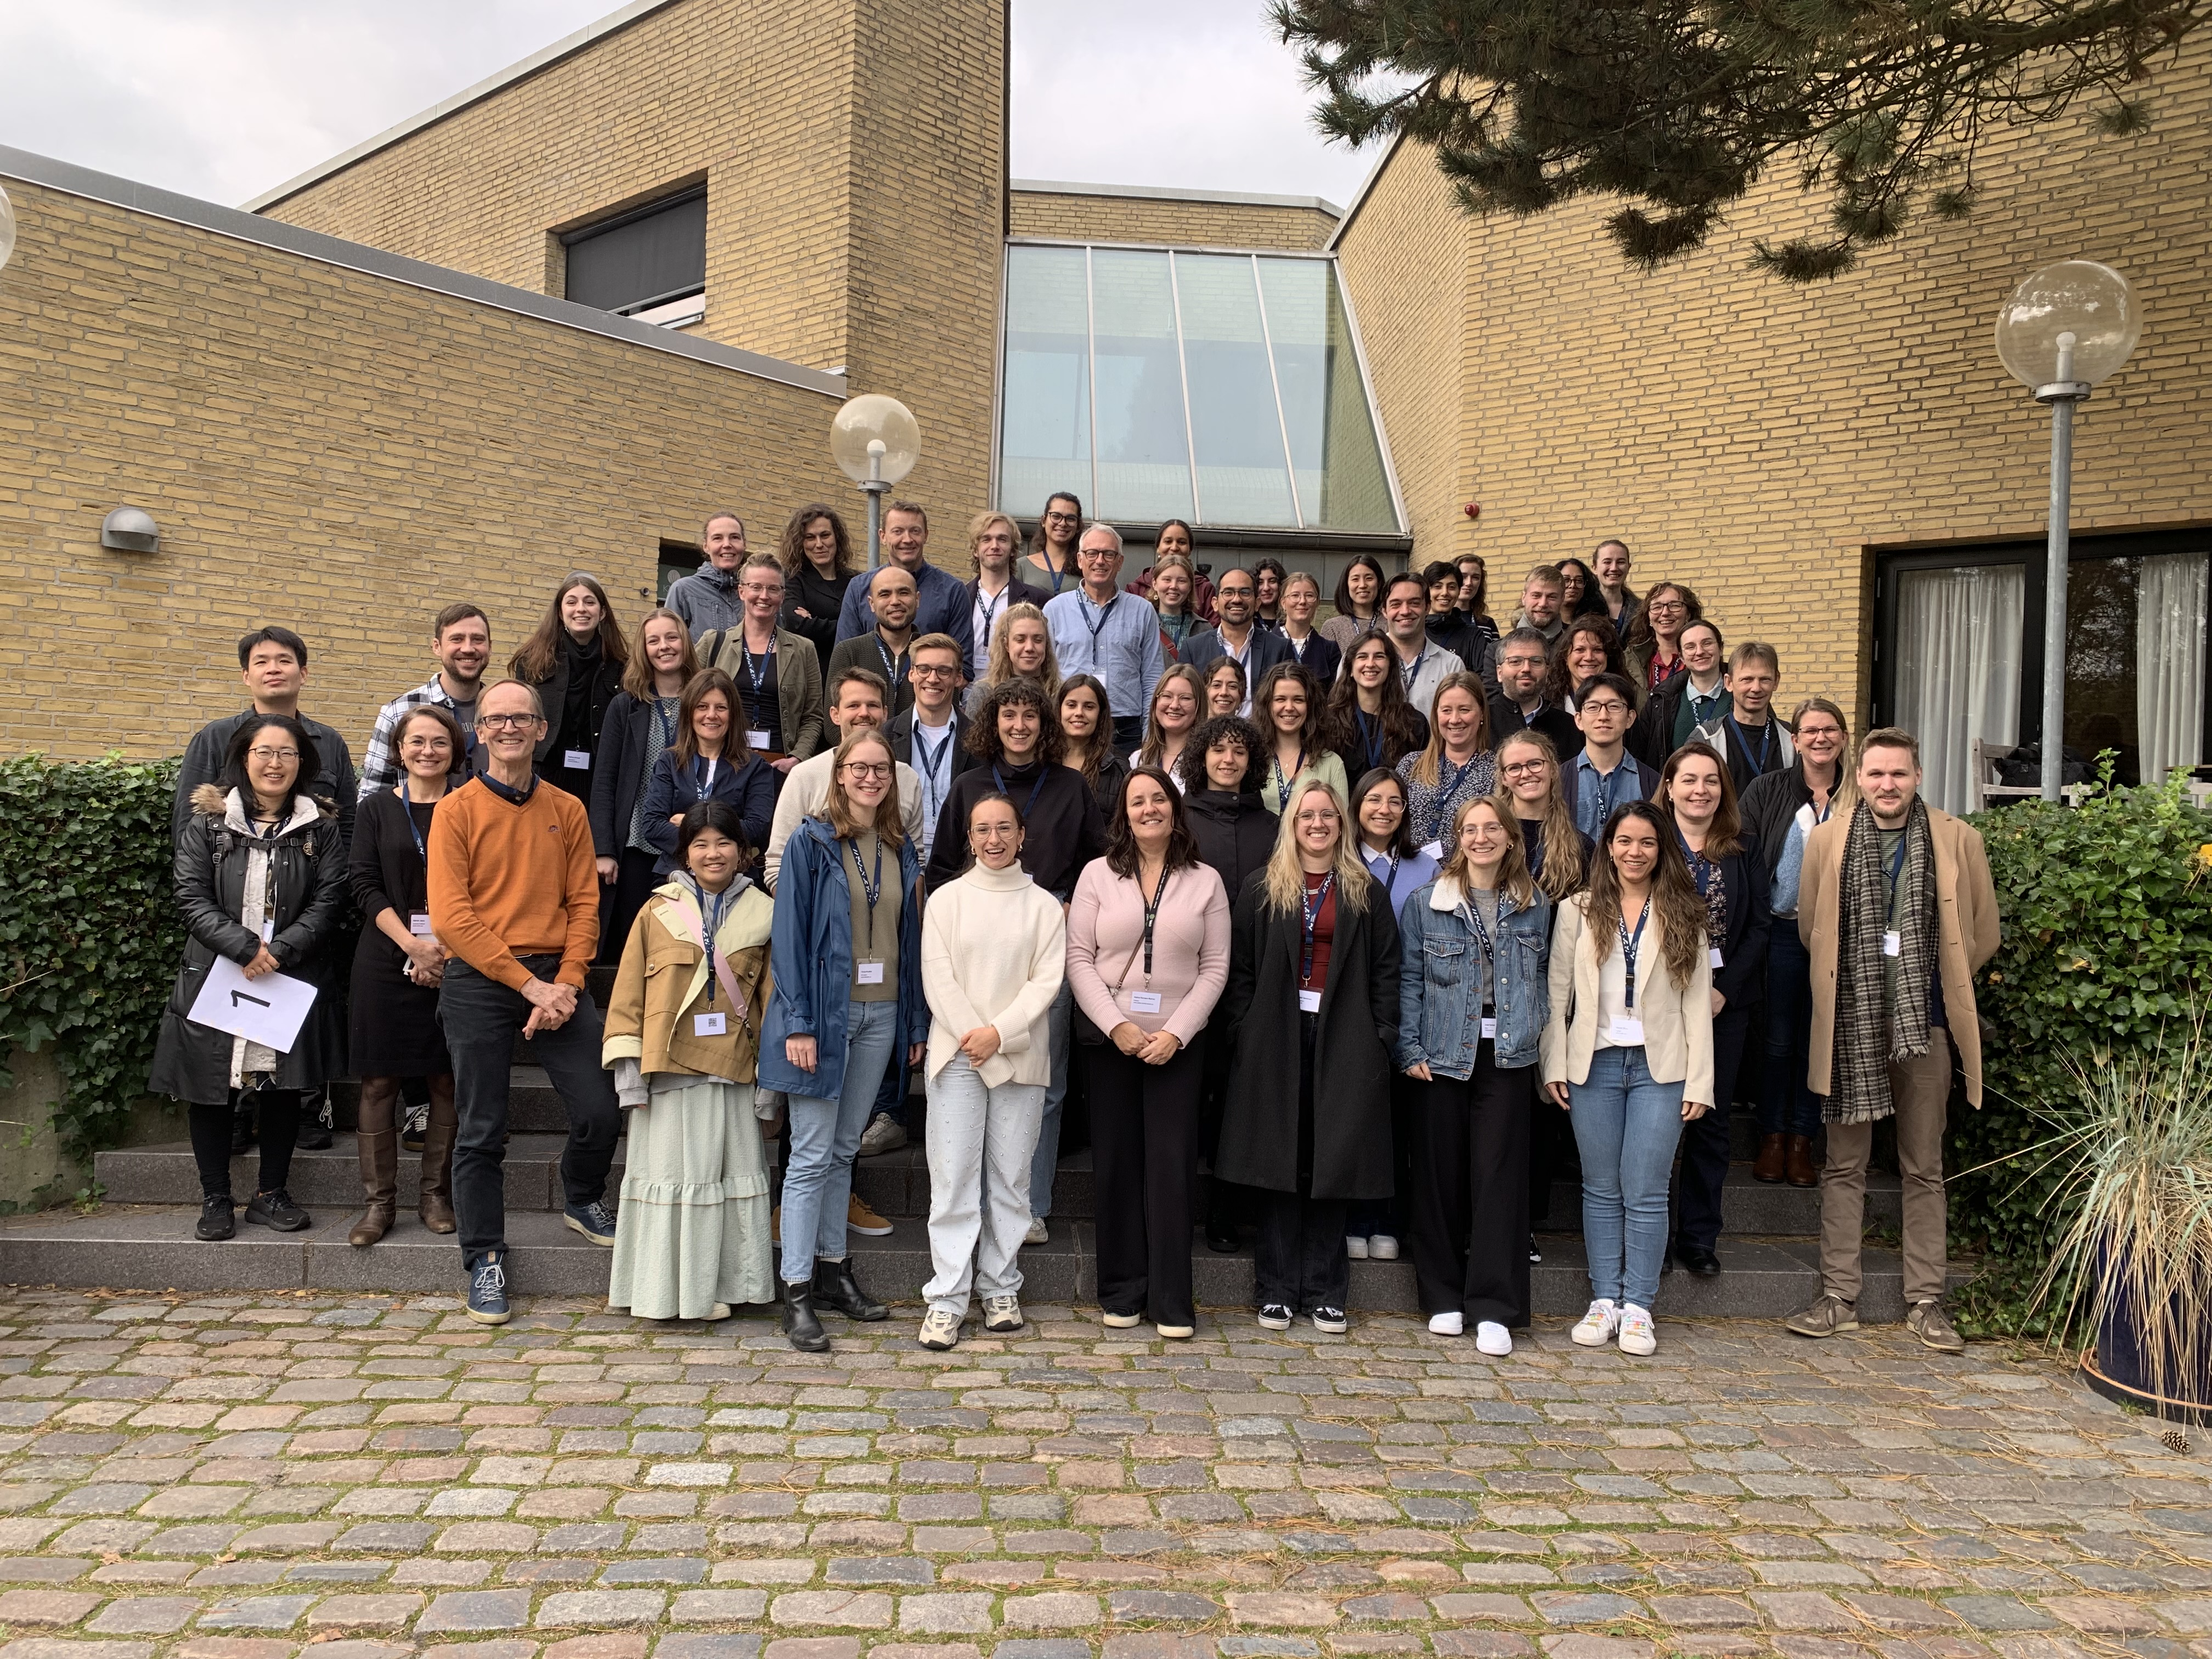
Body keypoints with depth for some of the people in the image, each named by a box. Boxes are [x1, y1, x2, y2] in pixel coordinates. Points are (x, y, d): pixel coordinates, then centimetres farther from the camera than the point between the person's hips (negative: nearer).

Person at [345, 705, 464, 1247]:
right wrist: (412, 945, -13)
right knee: (378, 1081, 1)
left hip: (454, 960, 0)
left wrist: (447, 950, -11)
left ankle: (434, 1195, 14)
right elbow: (364, 885, 0)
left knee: (446, 1081, 3)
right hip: (386, 961, 0)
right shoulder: (378, 810, 8)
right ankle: (379, 1201, 9)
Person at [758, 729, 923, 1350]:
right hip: (825, 1012, -5)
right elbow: (790, 934, -8)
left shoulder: (900, 850, 11)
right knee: (812, 1155, -3)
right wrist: (798, 1022, -15)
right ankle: (797, 1294, 3)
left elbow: (909, 937, 13)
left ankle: (833, 1270, 23)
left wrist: (915, 1022, 9)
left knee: (844, 1149, 14)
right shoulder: (810, 842, -5)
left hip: (880, 1014, 5)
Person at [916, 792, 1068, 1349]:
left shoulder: (1044, 905, 7)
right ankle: (946, 1300, 0)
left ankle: (1001, 1290, 16)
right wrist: (972, 1036, -10)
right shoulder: (946, 899, 7)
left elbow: (1048, 980, -1)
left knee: (1010, 1179, 5)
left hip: (1020, 1057, 1)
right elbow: (938, 977, 0)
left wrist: (1000, 1033, -12)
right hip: (956, 1054, -1)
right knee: (953, 1179, -3)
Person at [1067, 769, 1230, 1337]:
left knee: (1171, 1166, -2)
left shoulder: (1205, 882, 5)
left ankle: (1172, 1300, 5)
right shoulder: (1098, 874, 5)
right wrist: (1117, 1025, -10)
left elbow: (1215, 968, 2)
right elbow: (1078, 960, 0)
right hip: (1110, 1041, 1)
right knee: (1117, 1164, 4)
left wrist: (1175, 1033, -9)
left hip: (1177, 1044, -1)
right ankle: (1122, 1291, 15)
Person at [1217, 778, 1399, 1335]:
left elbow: (1385, 972, 6)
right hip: (1275, 1039, 0)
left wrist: (1382, 1038, -3)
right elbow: (1240, 970, 4)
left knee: (1331, 1166, 4)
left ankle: (1325, 1294, 13)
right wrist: (1241, 1033, -5)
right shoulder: (1262, 893, 7)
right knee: (1279, 1165, 2)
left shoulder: (1367, 894, 9)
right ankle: (1277, 1291, 12)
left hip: (1344, 1041, 0)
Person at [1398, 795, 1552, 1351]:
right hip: (1441, 1055, 0)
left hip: (1508, 1056, 1)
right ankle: (1444, 1297, 18)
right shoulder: (1426, 903, 3)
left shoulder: (1535, 906, 8)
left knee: (1500, 1175, -2)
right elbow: (1409, 980, 2)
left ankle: (1493, 1309, 5)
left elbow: (1542, 975, 16)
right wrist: (1411, 1049, -5)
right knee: (1440, 1174, 4)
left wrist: (1541, 1030, 3)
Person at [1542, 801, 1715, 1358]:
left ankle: (1638, 1308, 8)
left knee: (1646, 1192, -1)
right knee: (1601, 1189, 6)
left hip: (1660, 1067, -1)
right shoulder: (1578, 911, 6)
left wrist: (1699, 1081, -3)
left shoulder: (1683, 916, 6)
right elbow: (1558, 993, 4)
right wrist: (1555, 1065, -3)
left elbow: (1697, 1002, 3)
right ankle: (1605, 1301, 15)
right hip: (1594, 1063, 1)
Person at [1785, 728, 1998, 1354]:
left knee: (1924, 1168, 8)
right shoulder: (1826, 840, 3)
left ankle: (1925, 1303, 16)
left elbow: (1983, 933, 11)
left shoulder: (1958, 840, 1)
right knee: (1844, 1165, 6)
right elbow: (1809, 929, 12)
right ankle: (1838, 1297, 13)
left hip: (1924, 1023, 0)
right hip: (1850, 1024, 0)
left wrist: (1941, 986, 13)